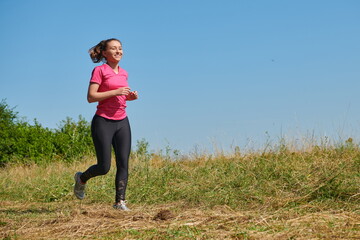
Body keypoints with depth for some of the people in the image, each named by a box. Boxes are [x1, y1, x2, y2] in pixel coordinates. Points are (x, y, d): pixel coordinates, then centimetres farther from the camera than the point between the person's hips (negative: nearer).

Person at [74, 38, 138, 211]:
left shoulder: (123, 73, 13)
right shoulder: (99, 70, -6)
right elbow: (91, 97, -13)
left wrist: (130, 96, 5)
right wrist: (116, 92, -19)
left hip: (122, 122, 6)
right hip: (103, 122, -6)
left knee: (123, 164, -4)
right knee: (104, 167, -3)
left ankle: (120, 201, 0)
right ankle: (82, 178, 26)